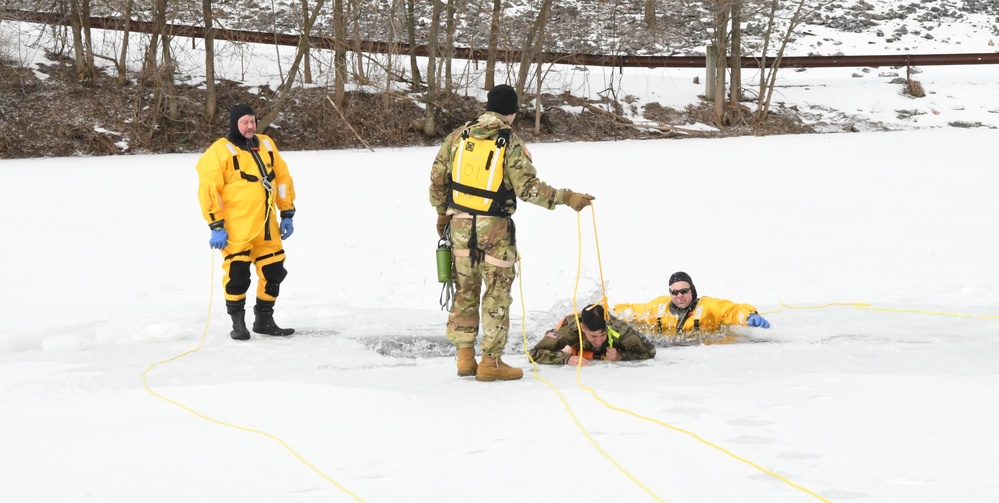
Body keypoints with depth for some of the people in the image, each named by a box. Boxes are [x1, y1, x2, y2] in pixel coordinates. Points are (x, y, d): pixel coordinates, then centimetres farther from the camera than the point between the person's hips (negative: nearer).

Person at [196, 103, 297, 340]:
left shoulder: (266, 145, 13)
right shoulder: (220, 151, -7)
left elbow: (282, 178, 18)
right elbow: (208, 189, -11)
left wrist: (287, 214, 14)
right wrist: (215, 226, -15)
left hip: (266, 227, 6)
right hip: (236, 229, -6)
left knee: (274, 272, 10)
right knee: (238, 275, -5)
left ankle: (264, 320, 25)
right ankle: (238, 323, 11)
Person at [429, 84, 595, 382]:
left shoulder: (459, 136, 4)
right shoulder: (511, 143, -9)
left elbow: (437, 178, 9)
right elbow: (528, 187, -16)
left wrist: (442, 213, 23)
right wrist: (565, 198, -9)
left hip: (460, 224, 4)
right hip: (495, 229, -4)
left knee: (465, 289, 15)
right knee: (498, 294, 5)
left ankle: (465, 356, 17)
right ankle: (491, 362, 7)